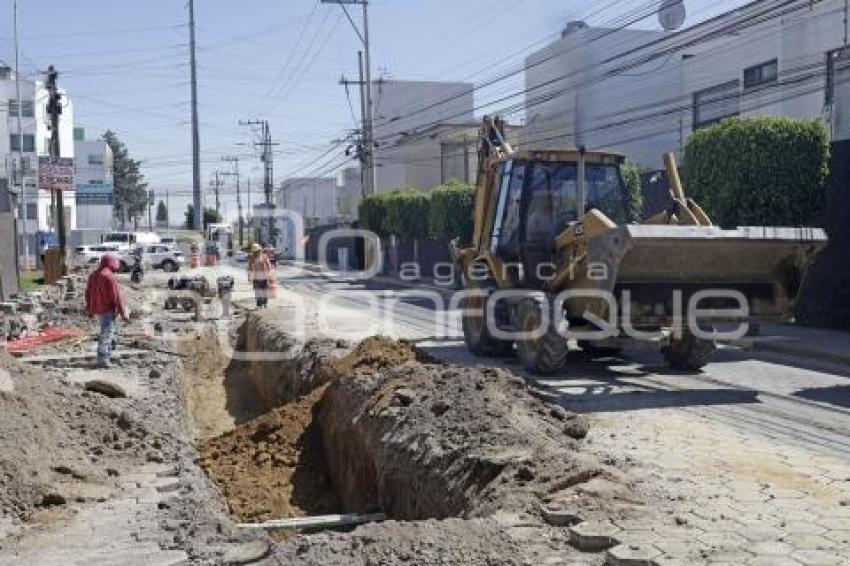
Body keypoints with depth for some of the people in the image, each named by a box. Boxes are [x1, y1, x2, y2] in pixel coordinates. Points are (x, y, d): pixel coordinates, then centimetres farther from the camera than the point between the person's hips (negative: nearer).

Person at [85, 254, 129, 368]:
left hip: (97, 308, 9)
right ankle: (103, 359, -4)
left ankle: (108, 354, 27)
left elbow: (88, 293, 19)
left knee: (106, 332, 21)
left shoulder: (93, 275, 11)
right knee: (106, 334, -5)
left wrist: (89, 309, 29)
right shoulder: (110, 277, -16)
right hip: (107, 309, -9)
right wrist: (123, 313, -14)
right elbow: (117, 296, -18)